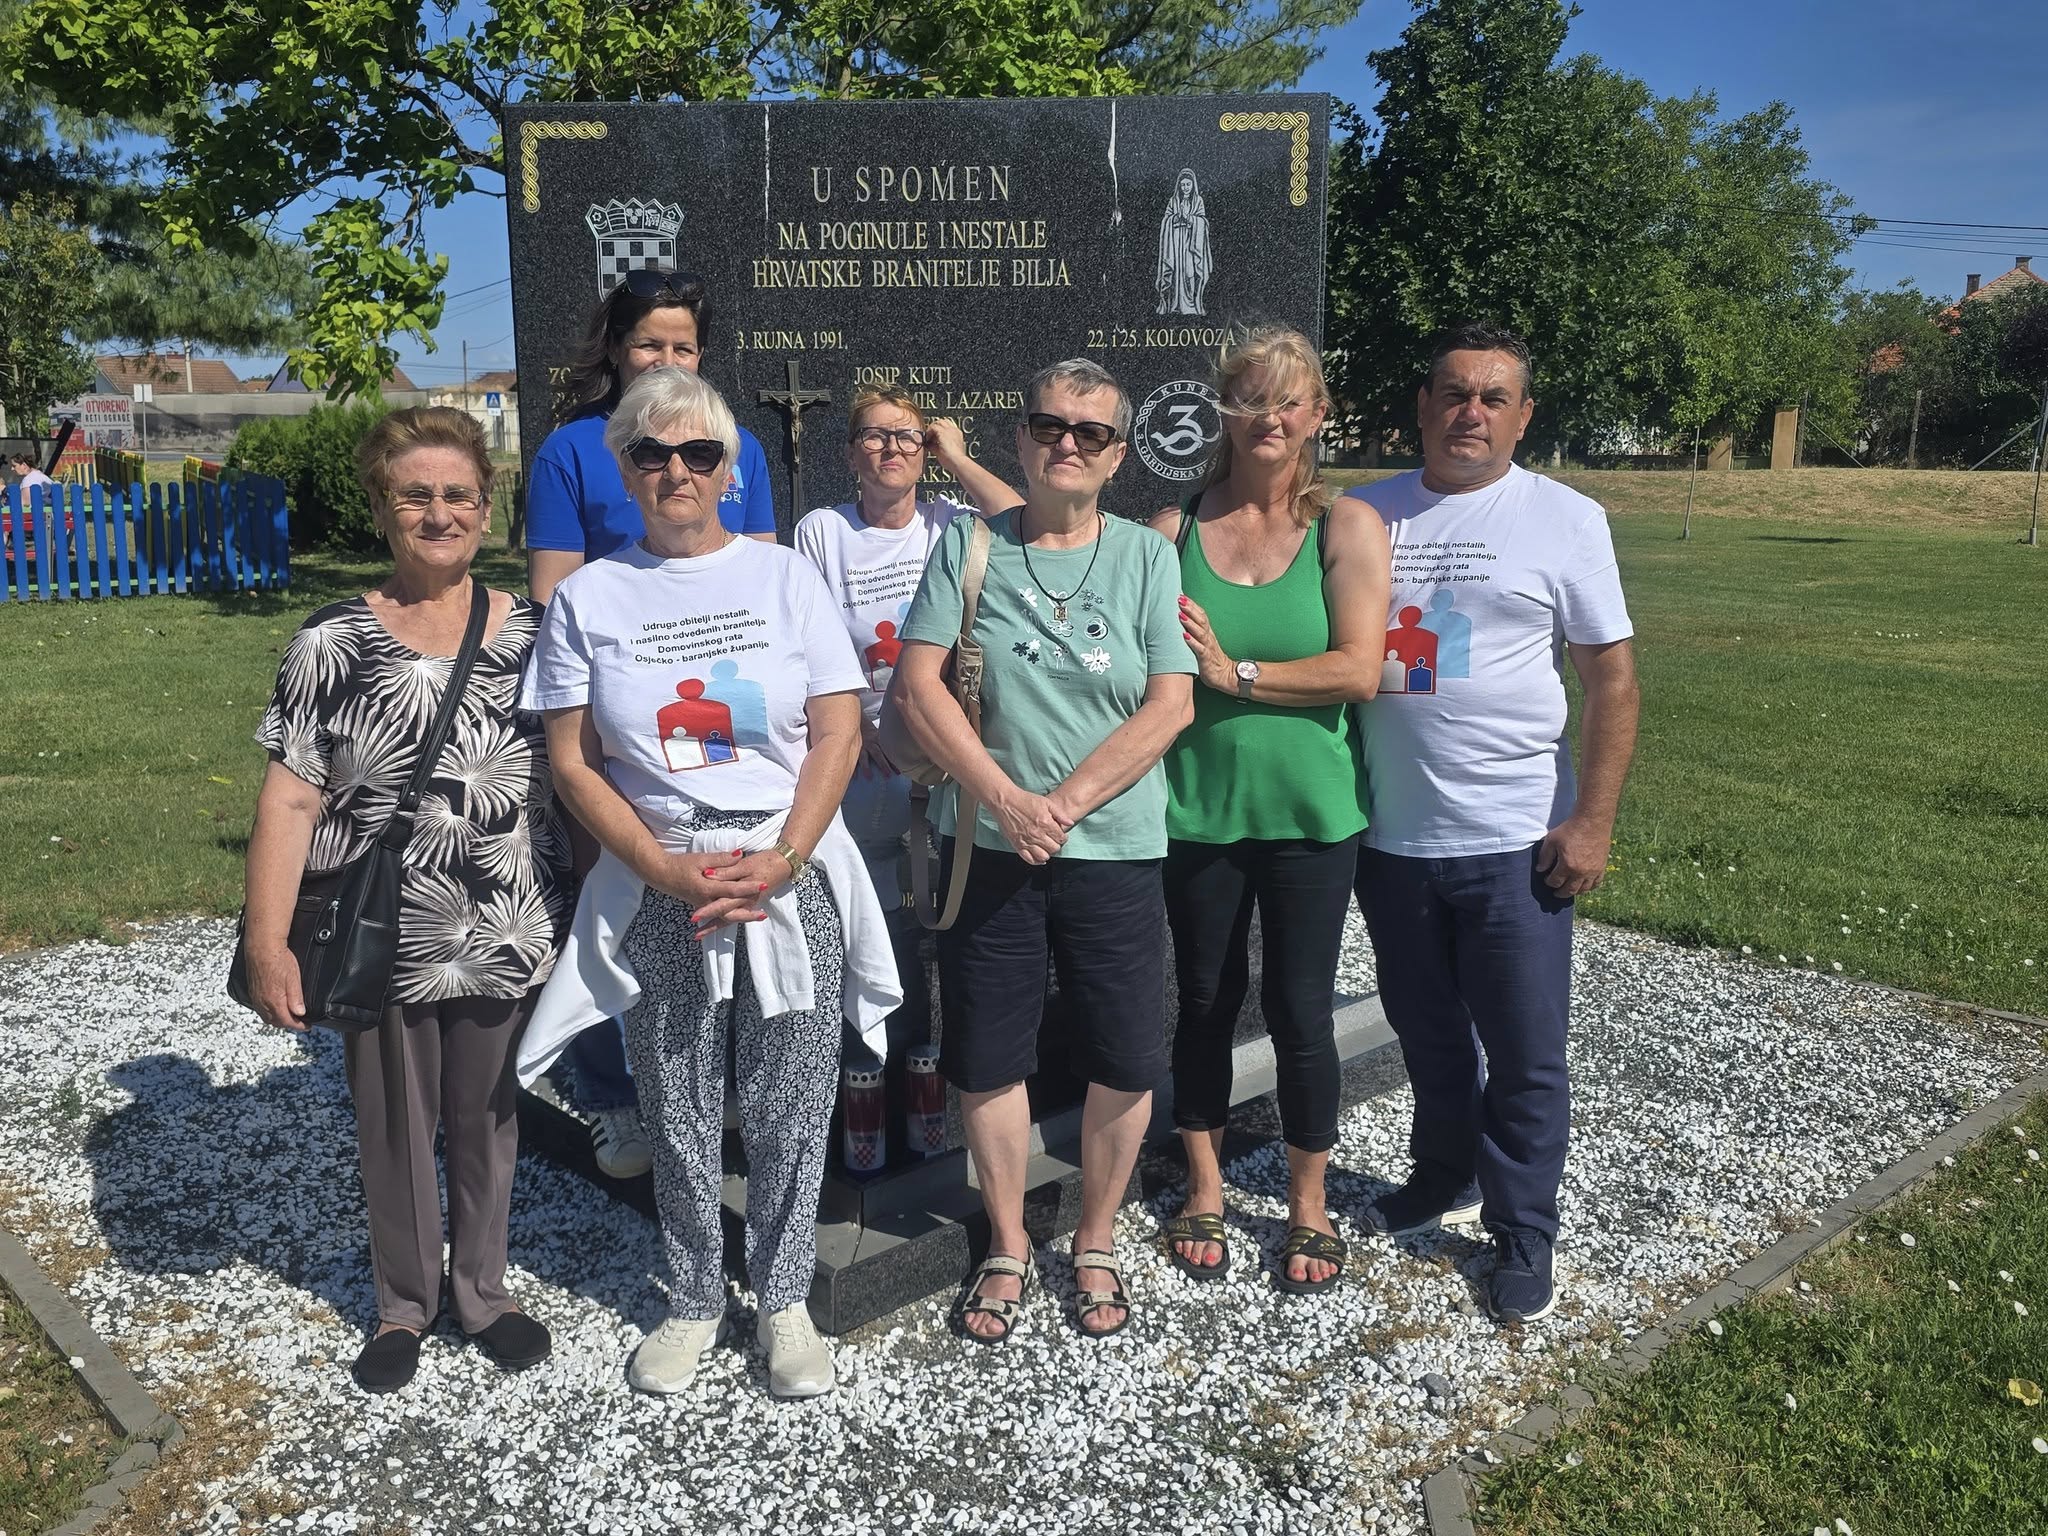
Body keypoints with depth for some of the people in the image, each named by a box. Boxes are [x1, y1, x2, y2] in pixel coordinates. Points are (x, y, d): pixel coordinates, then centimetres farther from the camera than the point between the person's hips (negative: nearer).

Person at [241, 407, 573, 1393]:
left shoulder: (532, 635, -1)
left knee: (486, 1124, 17)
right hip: (383, 942, -1)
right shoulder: (331, 645, -6)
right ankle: (404, 1304, 37)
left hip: (509, 937, 1)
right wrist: (268, 944, -13)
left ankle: (481, 1292, 39)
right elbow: (290, 800, -8)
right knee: (394, 1132, 15)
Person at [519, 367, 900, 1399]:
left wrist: (781, 862, -12)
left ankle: (783, 1298, 26)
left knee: (789, 1110, 5)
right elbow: (571, 762, 1)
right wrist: (667, 870, -10)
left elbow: (839, 735, -1)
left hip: (792, 876, 0)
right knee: (678, 1114, 10)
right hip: (656, 889, 1)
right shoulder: (589, 597, 4)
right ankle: (695, 1300, 31)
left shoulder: (785, 576, 3)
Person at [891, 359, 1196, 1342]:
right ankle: (1007, 1246, 32)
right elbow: (916, 685, -5)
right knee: (988, 1060, 9)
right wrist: (1007, 799, -14)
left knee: (1125, 1065, 7)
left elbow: (1170, 706, -6)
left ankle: (1095, 1242, 31)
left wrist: (1064, 803, -14)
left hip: (1115, 852, 0)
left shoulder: (1147, 555, 2)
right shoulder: (968, 545, 2)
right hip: (991, 848, 0)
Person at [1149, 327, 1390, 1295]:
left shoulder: (1346, 527, -4)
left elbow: (1357, 670, -15)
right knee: (1205, 1000, 14)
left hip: (1309, 813, -1)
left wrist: (1234, 673, -17)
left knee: (1300, 1008, 8)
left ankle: (1308, 1204, 30)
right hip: (1197, 808, 2)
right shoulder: (1175, 528, 1)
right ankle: (1204, 1191, 35)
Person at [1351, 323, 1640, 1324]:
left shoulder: (1565, 519, -2)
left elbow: (1612, 677, -3)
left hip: (1514, 840, -3)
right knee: (1428, 1035, 19)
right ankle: (1444, 1179, 40)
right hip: (1389, 835, 3)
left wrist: (1592, 821, -9)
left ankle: (1523, 1239, 22)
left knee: (1523, 1055, 5)